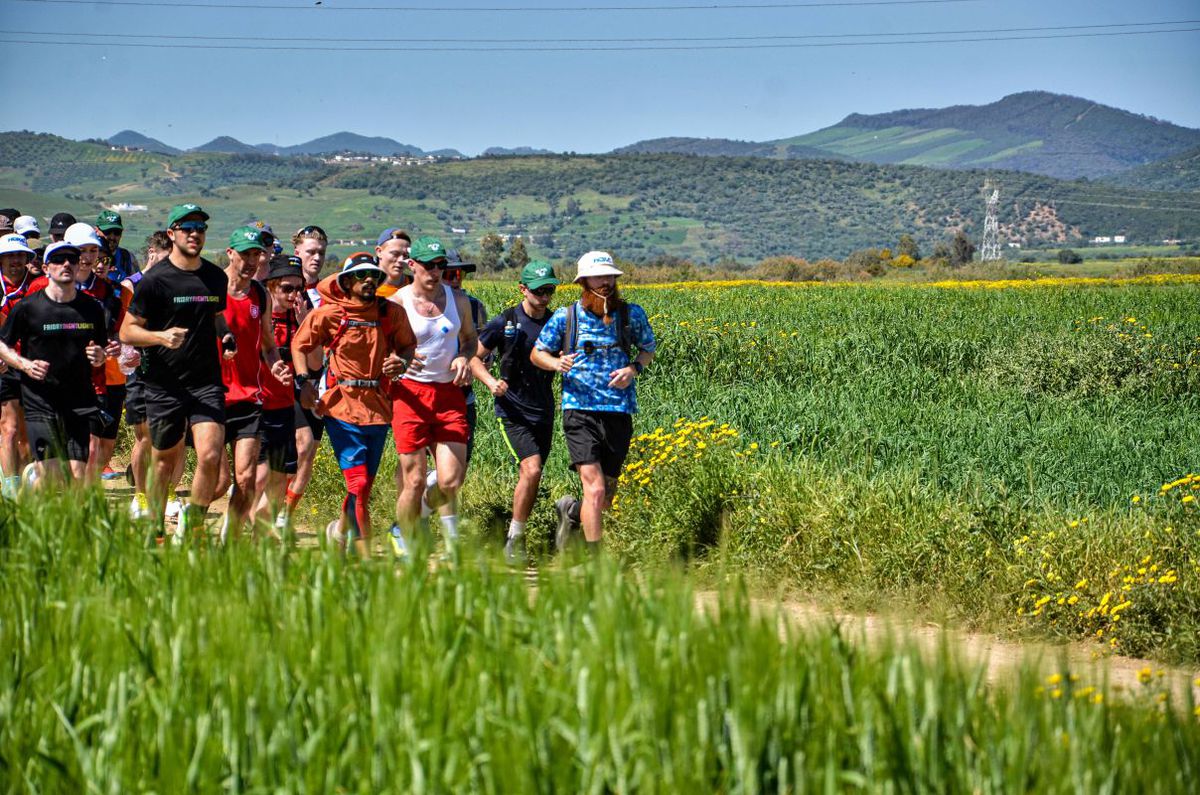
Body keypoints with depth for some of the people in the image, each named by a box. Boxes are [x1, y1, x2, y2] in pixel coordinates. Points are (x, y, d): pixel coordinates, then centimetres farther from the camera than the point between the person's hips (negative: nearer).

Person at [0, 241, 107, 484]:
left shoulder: (92, 309, 8)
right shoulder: (28, 307, -2)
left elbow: (102, 348, 20)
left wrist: (100, 357, -2)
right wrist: (25, 364, -12)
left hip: (79, 405, 3)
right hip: (39, 404, -3)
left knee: (78, 476, -3)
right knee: (52, 478, -10)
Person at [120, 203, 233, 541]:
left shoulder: (217, 278, 9)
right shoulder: (154, 279, -6)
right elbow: (127, 331, -5)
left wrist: (226, 337, 4)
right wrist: (161, 337, -22)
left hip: (207, 383, 3)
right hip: (164, 385, -3)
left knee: (210, 455, -14)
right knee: (164, 459, 8)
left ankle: (192, 520, 8)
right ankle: (155, 528, 28)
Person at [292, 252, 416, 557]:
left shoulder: (392, 313, 4)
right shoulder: (327, 314, -3)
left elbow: (408, 345, 19)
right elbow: (299, 345, 10)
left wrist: (402, 362, -4)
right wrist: (304, 382, -3)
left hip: (379, 406, 4)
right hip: (342, 407, -4)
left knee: (366, 482, 13)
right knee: (358, 483, -13)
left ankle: (341, 529, 41)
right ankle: (365, 558, -10)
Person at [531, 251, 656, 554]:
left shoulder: (632, 314, 4)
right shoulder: (565, 317, 0)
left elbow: (648, 350, 19)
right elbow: (537, 354, 12)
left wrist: (634, 368, -3)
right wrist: (556, 363, -11)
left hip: (619, 413, 3)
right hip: (580, 411, -3)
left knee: (605, 498, 11)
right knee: (595, 490, -17)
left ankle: (571, 511, 45)